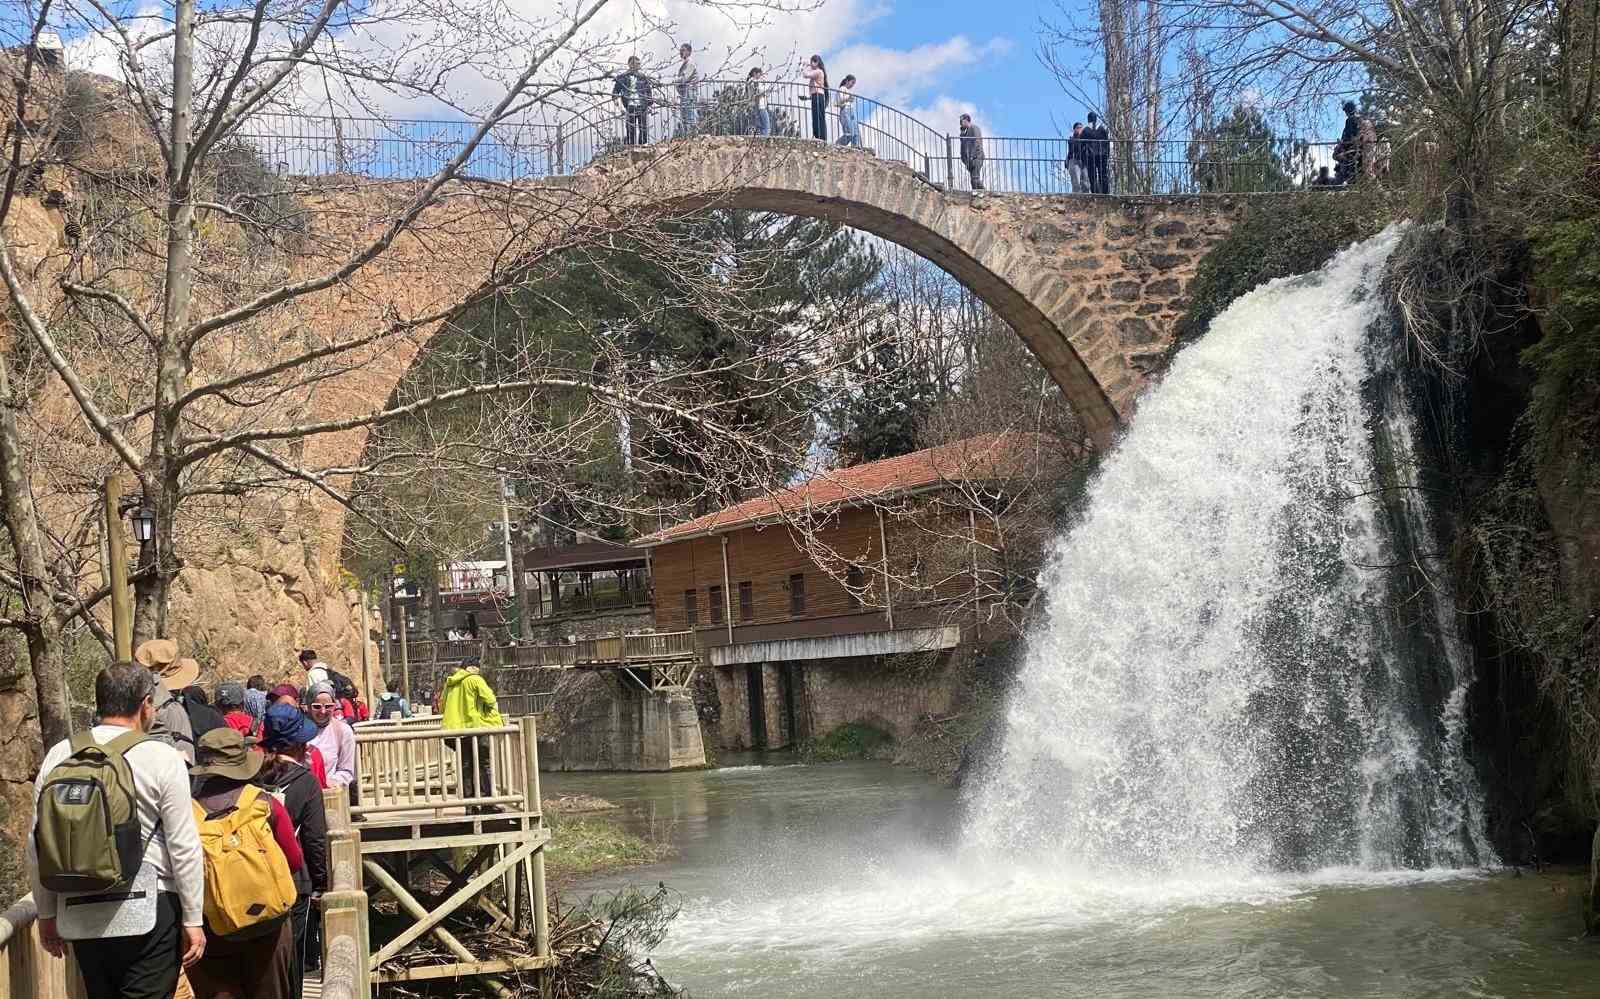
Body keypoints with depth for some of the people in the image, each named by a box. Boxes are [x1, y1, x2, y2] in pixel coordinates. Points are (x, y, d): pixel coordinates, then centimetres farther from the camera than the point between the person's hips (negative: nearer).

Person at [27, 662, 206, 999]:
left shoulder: (59, 756, 5)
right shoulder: (162, 758, -7)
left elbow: (36, 845, 8)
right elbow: (184, 847, -8)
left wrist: (47, 914, 18)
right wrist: (193, 920, -1)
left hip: (78, 916, 5)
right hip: (148, 913, -4)